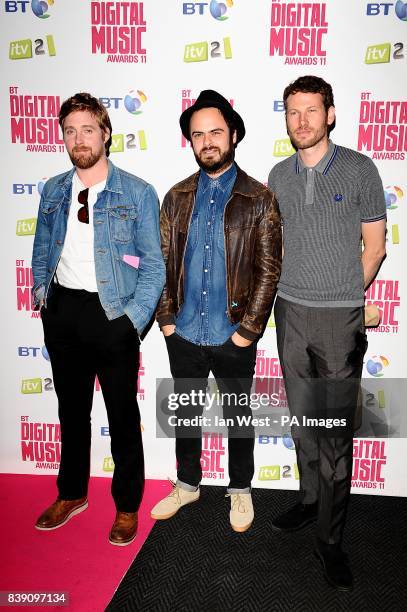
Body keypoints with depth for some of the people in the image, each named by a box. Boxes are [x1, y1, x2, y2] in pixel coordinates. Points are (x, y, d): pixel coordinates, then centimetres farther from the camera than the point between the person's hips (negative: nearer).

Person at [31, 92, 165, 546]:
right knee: (71, 409, 18)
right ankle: (72, 494, 39)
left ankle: (127, 507, 29)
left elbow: (153, 265, -8)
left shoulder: (137, 194, -7)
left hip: (111, 314, -4)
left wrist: (134, 319, -14)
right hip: (62, 312, 5)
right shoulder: (53, 191, 7)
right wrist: (41, 292, 6)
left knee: (123, 415, 8)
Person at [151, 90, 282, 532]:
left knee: (238, 416, 15)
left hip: (233, 338, -3)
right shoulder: (177, 197, 4)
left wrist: (247, 329, -12)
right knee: (185, 414, 18)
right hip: (183, 335, 3)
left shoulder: (259, 200, -6)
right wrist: (166, 318, -2)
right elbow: (163, 261, 5)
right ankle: (187, 484, 41)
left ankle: (240, 490, 38)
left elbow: (268, 270, -8)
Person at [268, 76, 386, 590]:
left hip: (340, 318, -4)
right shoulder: (279, 176, 8)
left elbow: (374, 246, 1)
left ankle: (329, 539, 15)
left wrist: (344, 297, 4)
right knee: (302, 419, 14)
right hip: (290, 312, 4)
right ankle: (310, 500, 34)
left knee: (335, 431, 1)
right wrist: (302, 295, 11)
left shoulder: (359, 169, -3)